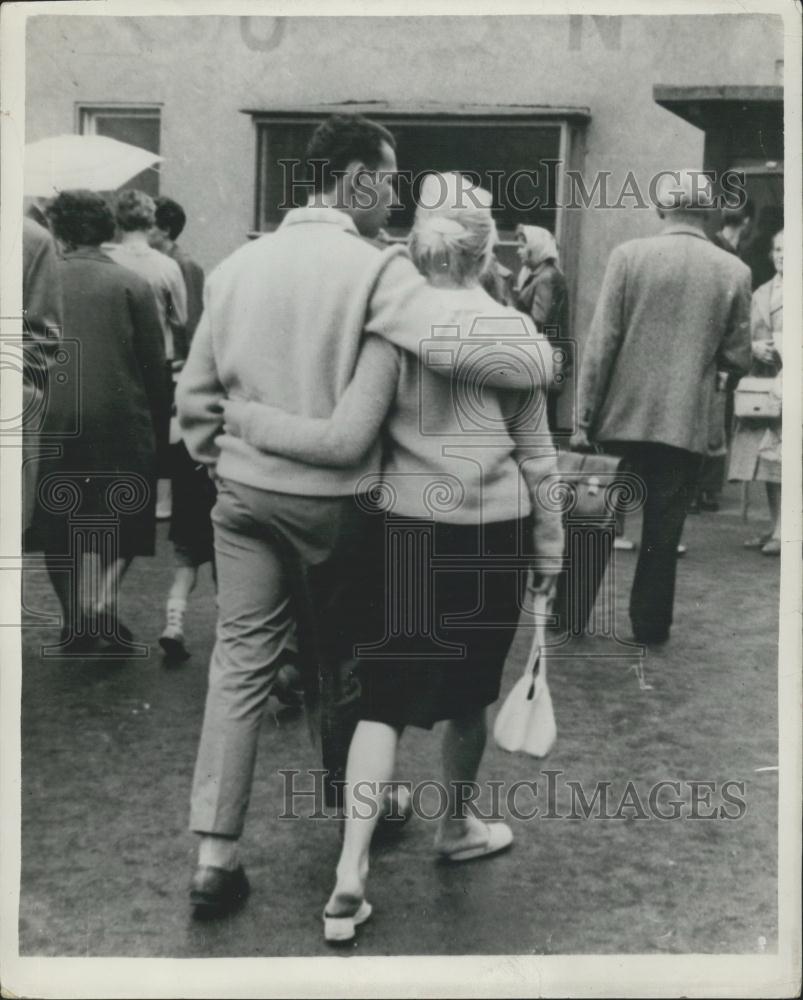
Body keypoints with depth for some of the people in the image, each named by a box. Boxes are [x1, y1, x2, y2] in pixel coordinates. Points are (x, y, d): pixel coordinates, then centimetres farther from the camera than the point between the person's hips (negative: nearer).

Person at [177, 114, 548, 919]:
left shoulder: (237, 265, 4)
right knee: (342, 661, 15)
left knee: (240, 662, 7)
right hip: (331, 498, -4)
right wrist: (534, 357, -8)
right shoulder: (373, 268, -14)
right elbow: (468, 349, -27)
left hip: (244, 491, 4)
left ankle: (215, 854, 5)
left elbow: (194, 394, 7)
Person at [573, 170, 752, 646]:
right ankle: (650, 625, 20)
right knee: (663, 533, 12)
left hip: (623, 417, 0)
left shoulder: (629, 256, -7)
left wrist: (585, 416, -4)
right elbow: (738, 358, 0)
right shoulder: (735, 272, -3)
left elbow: (601, 342, -9)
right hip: (686, 425, 1)